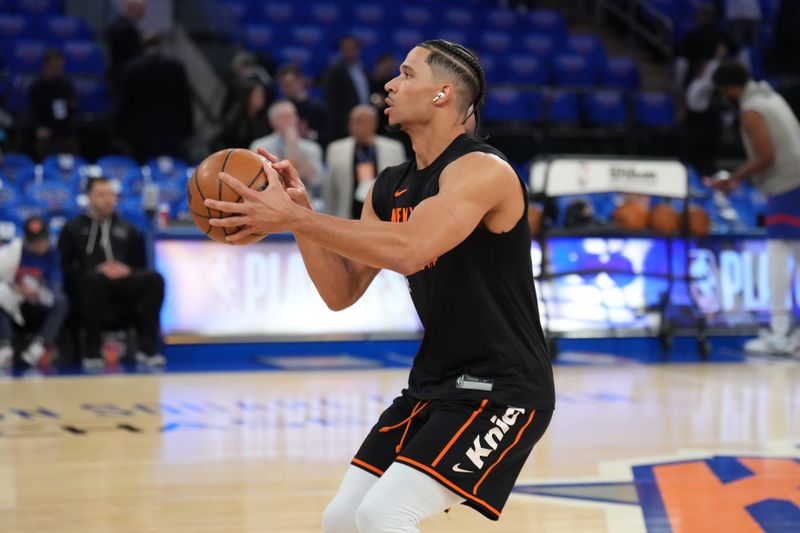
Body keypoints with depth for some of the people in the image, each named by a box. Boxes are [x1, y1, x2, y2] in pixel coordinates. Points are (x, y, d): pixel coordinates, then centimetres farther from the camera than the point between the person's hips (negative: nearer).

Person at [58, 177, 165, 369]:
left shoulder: (128, 231, 27)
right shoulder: (73, 229, 17)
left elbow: (140, 267, 21)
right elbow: (65, 267, 4)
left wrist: (127, 271, -4)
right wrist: (98, 270, -13)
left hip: (122, 286, 3)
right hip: (85, 286, -3)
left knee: (154, 279, -27)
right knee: (96, 278, -40)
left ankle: (147, 348, -28)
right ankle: (92, 352, -33)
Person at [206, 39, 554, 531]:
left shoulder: (482, 170, -18)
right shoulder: (391, 188, 9)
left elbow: (408, 250, -34)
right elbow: (342, 292, 9)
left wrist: (294, 217, -30)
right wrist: (300, 213, -5)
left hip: (500, 389, -9)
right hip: (435, 382, 9)